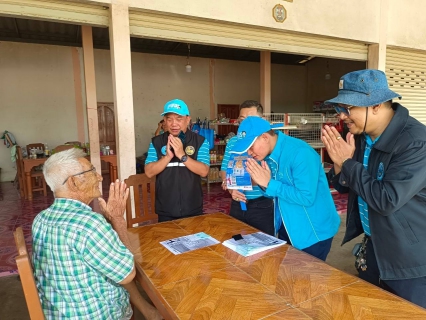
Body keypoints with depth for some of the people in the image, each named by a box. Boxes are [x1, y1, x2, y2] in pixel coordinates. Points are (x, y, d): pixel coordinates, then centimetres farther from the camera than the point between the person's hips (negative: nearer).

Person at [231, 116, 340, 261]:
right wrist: (262, 182, -17)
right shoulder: (268, 154, -1)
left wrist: (269, 183, -27)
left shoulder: (300, 153, -26)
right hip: (287, 227, 8)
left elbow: (307, 197, -30)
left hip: (313, 231, -8)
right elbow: (277, 192, 5)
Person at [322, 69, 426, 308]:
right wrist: (339, 164, -17)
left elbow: (386, 200, -31)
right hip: (374, 246, 7)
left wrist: (348, 163, -23)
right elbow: (344, 186, 4)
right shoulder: (360, 135, -2)